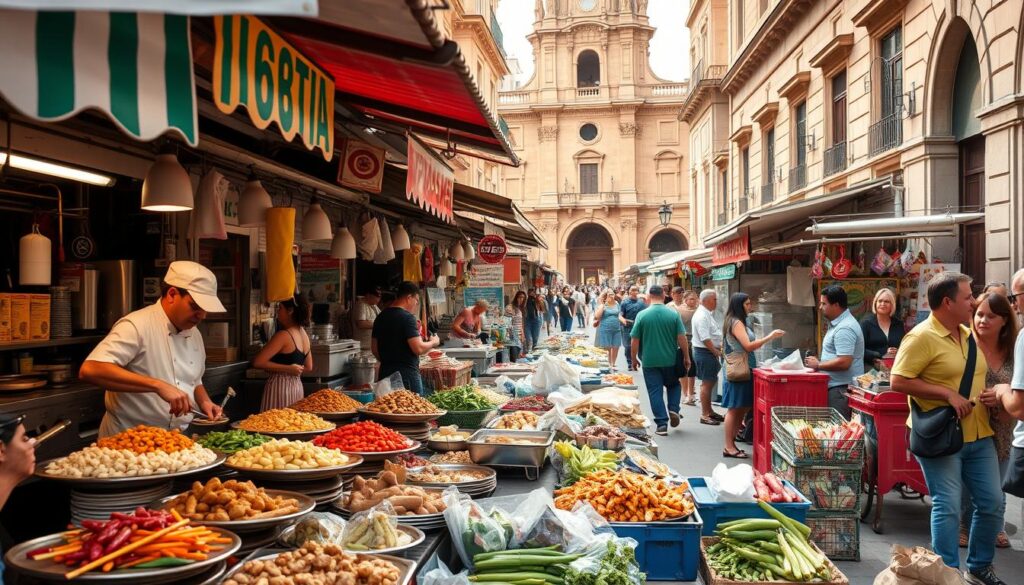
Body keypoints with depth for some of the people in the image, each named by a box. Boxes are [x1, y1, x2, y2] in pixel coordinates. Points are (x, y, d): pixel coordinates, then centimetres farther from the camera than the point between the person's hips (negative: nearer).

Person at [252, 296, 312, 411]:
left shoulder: (283, 335, -15)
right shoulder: (304, 334, 8)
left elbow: (257, 362, -21)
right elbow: (308, 367, 19)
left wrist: (287, 369, -15)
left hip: (280, 387, -8)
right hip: (297, 386, 8)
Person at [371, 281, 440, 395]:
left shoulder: (381, 317, 10)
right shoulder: (407, 317, -14)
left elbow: (374, 349, 16)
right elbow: (418, 349, -19)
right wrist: (433, 343, -1)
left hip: (385, 372, 8)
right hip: (407, 373, -8)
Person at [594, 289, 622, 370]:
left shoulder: (616, 304, 10)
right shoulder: (601, 305, -5)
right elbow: (597, 316, -18)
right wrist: (602, 304, -15)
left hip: (616, 330, 5)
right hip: (605, 330, -5)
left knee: (615, 349, 8)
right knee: (606, 349, -1)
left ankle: (612, 365, 23)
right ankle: (606, 366, 9)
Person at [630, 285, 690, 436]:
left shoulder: (642, 315, -7)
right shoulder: (673, 313, -6)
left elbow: (634, 340, -5)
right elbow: (682, 338, -5)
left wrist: (634, 359, 8)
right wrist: (687, 357, 6)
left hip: (650, 361, -1)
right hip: (670, 360, 1)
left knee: (655, 391, 6)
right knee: (674, 385, 24)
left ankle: (661, 424, 3)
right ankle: (673, 409, 4)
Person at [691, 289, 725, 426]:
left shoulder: (708, 314, 14)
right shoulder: (701, 316, -19)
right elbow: (705, 339, -23)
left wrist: (718, 350, 13)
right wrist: (717, 352, -18)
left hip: (712, 352, 10)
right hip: (705, 352, -10)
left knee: (711, 382, 17)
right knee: (707, 383, -5)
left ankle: (709, 411, 27)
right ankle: (705, 415, 2)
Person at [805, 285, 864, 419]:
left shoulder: (844, 329, -17)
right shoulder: (837, 324, 17)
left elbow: (844, 362, -25)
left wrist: (818, 365, -13)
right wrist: (819, 362, 12)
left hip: (841, 389, -10)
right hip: (836, 385, 10)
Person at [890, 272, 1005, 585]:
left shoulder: (969, 333, 10)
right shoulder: (922, 337, -15)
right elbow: (898, 382, -19)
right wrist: (947, 394, -20)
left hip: (979, 436, 8)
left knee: (992, 503, 11)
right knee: (948, 508, -2)